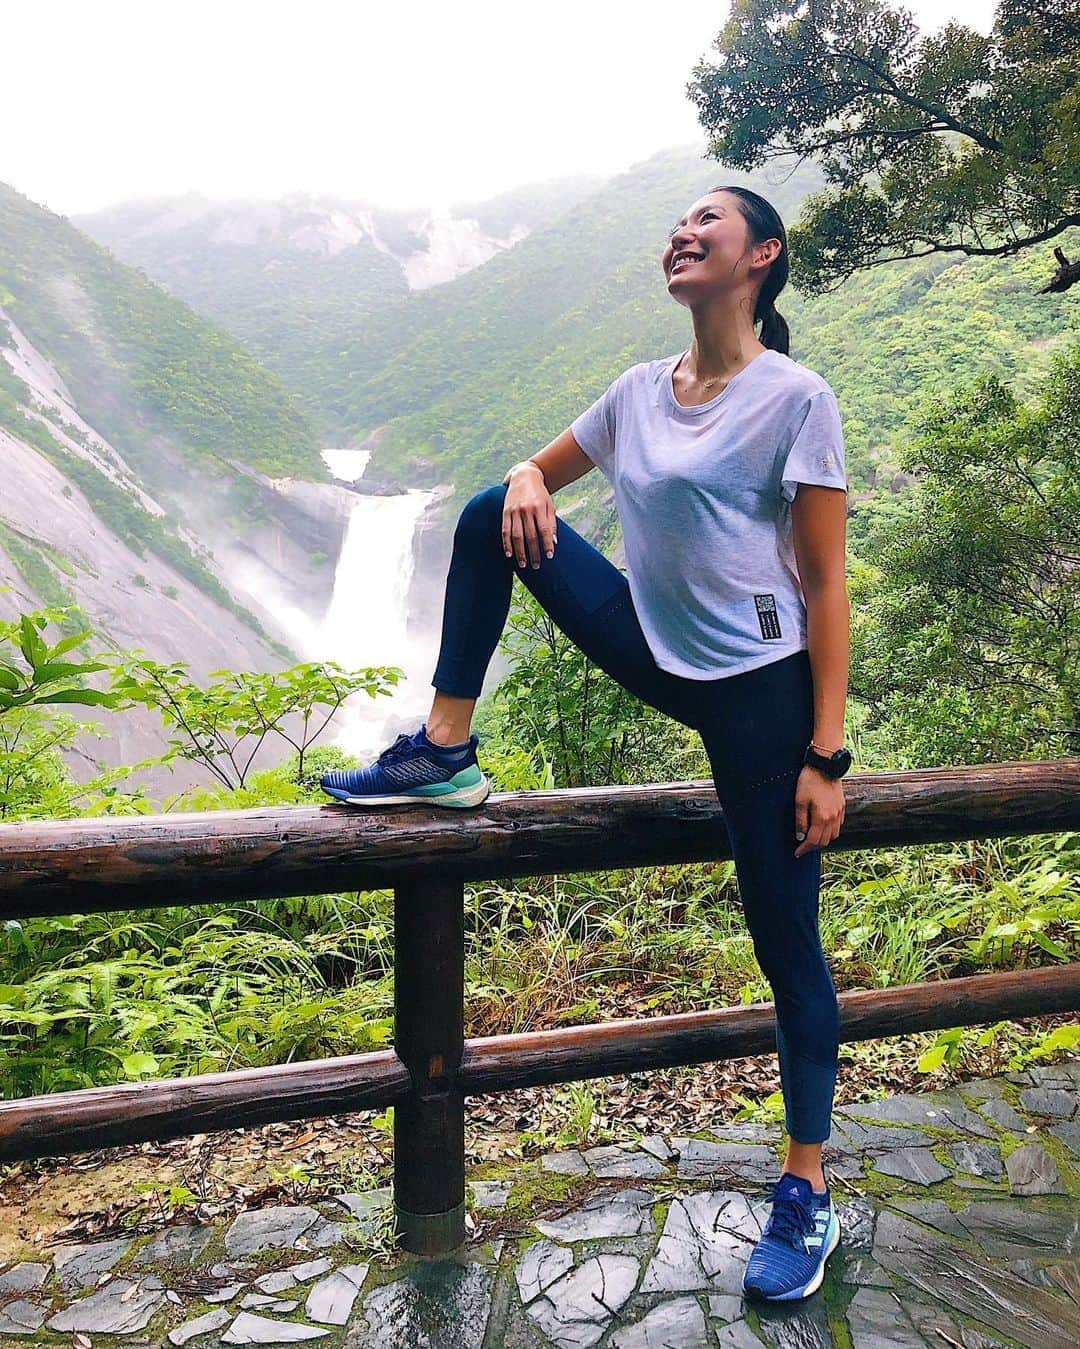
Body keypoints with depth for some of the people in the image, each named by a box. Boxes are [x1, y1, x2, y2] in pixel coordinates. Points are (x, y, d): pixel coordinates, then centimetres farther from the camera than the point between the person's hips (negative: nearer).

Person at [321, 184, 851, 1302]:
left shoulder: (795, 399, -11)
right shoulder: (641, 392, 6)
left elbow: (826, 585, -12)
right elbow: (540, 471, 19)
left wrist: (824, 756, -15)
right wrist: (525, 484, -8)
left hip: (759, 695, -5)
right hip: (660, 661, 6)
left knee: (785, 940, 2)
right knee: (490, 514, -4)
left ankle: (808, 1195, 22)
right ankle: (443, 757, 2)